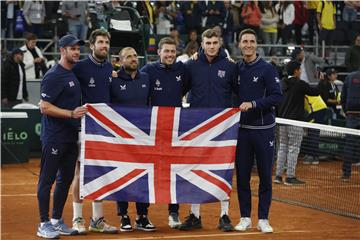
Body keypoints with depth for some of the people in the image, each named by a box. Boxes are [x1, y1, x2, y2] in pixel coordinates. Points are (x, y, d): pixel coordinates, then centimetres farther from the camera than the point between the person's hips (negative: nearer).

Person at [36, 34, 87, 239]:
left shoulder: (73, 75, 14)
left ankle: (57, 221, 21)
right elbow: (45, 107, -17)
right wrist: (71, 114, -24)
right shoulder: (54, 76, -13)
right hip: (54, 137, -9)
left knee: (66, 179, 12)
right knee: (47, 179, -2)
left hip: (71, 136, 9)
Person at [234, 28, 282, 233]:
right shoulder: (236, 69, 8)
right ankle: (245, 218, 14)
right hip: (242, 129, 4)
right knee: (242, 175, 5)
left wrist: (253, 104, -19)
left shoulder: (267, 69, -4)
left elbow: (277, 96, -11)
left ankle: (263, 219, 8)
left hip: (263, 130, -3)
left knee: (265, 176, 1)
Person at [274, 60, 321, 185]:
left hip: (283, 120, 7)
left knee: (282, 147, 11)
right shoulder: (300, 84, -11)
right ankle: (290, 177, -3)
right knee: (293, 148, -3)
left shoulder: (283, 84, 9)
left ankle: (278, 175, 10)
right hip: (295, 120, -7)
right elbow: (315, 92, -6)